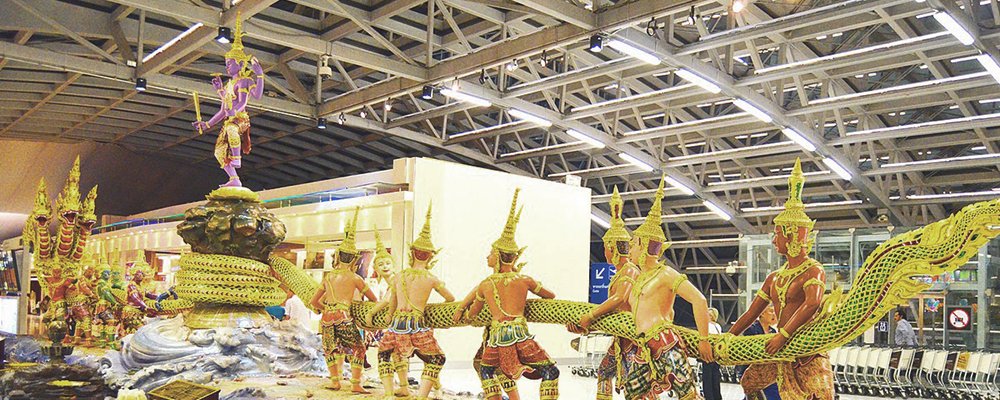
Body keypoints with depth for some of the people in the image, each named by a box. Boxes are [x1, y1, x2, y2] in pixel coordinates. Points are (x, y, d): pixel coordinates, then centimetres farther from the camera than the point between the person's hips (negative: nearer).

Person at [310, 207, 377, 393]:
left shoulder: (328, 277, 14)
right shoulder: (355, 278, 3)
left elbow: (314, 301, 17)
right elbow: (373, 299, 10)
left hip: (327, 318, 4)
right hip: (344, 317, -4)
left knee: (330, 349, 21)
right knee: (358, 349, 4)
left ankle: (335, 381, 23)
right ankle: (356, 384, -2)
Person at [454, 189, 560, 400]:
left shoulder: (485, 285, 6)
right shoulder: (525, 280, 4)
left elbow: (470, 315, 19)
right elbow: (551, 296, 20)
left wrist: (462, 312, 42)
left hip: (497, 337, 2)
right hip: (520, 335, -2)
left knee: (486, 370, 30)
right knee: (551, 372, 10)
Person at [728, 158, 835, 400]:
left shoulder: (814, 271, -10)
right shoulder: (774, 278, 13)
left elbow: (812, 303, -30)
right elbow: (751, 313, 14)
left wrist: (783, 335, -32)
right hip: (782, 352, 8)